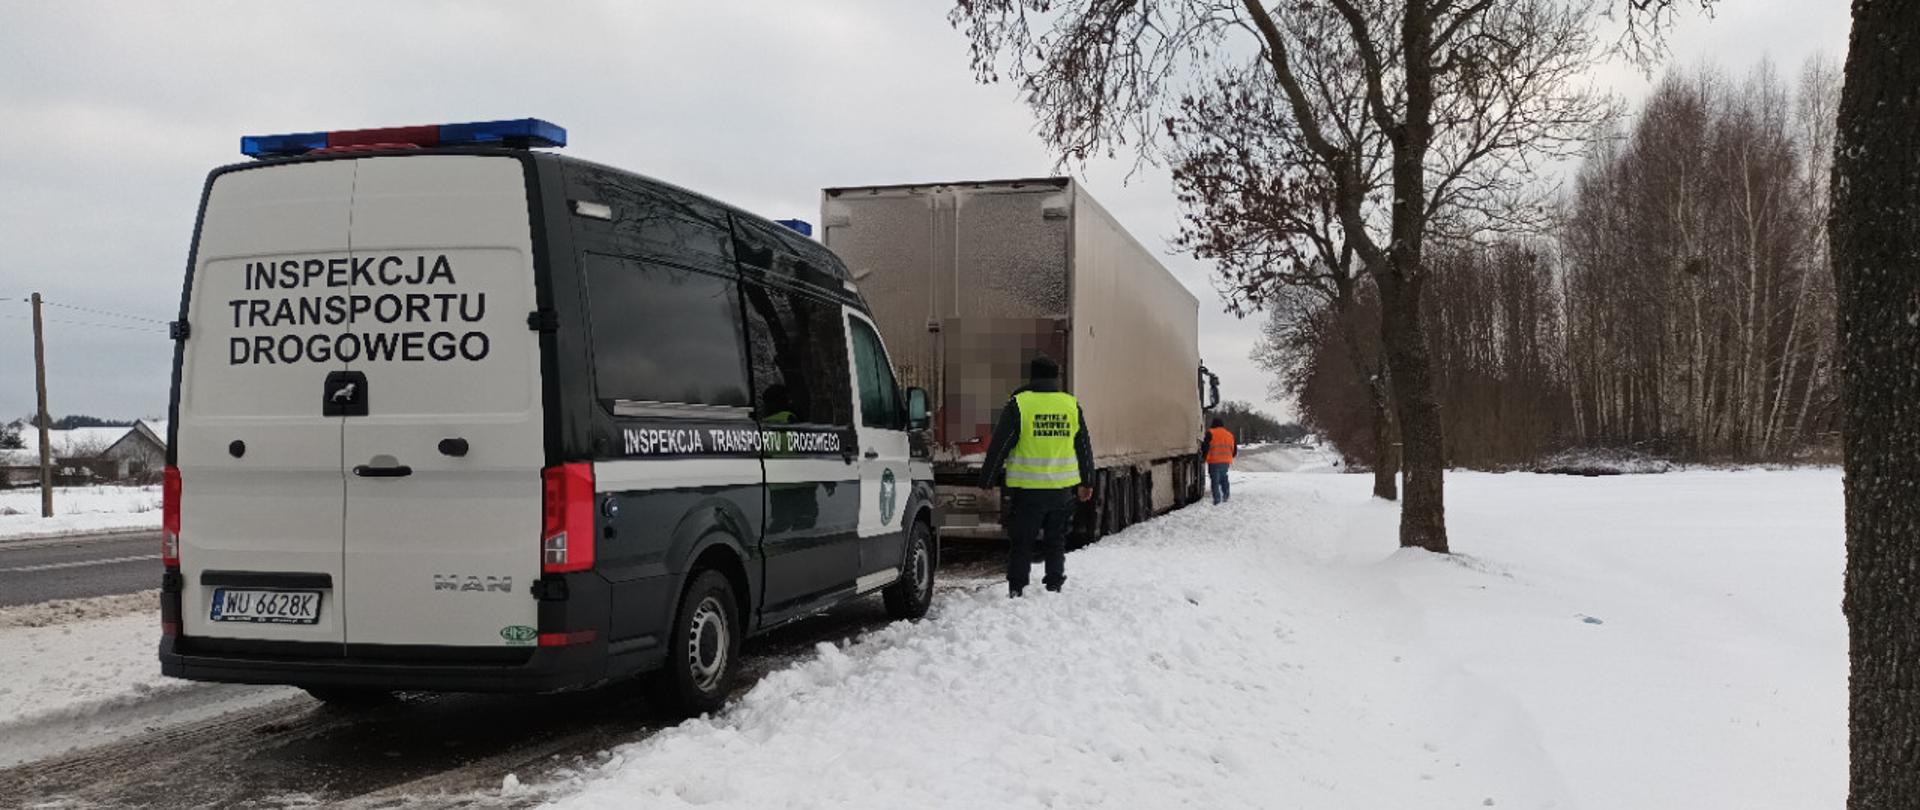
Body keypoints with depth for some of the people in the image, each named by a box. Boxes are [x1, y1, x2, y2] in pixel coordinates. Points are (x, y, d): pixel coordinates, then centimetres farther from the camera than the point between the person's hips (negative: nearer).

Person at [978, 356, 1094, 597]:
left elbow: (999, 446, -6)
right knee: (1056, 540, 16)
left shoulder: (1018, 405, -6)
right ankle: (1054, 585, 17)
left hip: (1027, 488, -3)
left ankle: (1016, 589, 4)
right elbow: (1084, 447, 13)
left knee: (1021, 541, 5)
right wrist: (1086, 482, 22)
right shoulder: (1072, 405, 6)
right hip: (1062, 487, 3)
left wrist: (987, 481, 2)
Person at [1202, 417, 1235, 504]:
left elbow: (1205, 446, -12)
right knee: (1223, 478, 23)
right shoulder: (1229, 434, 12)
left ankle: (1217, 499, -8)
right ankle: (1226, 495, 23)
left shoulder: (1210, 433, -7)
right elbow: (1234, 449, 17)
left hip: (1214, 461, -5)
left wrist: (1204, 455, 5)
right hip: (1226, 461, 5)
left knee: (1215, 480, -1)